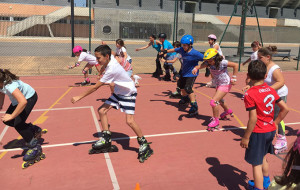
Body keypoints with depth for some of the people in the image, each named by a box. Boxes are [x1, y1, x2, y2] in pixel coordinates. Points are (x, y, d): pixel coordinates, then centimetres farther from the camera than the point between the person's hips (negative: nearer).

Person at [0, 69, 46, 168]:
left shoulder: (9, 85, -39)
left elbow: (23, 101, -49)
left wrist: (12, 116, -40)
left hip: (29, 97, -9)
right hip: (17, 99, 9)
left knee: (18, 124, -19)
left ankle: (35, 147, -4)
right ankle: (34, 130, 23)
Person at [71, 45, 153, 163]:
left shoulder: (112, 69, -31)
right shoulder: (109, 62, -5)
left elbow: (95, 87, -27)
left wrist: (79, 97, -21)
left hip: (129, 93, -9)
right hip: (118, 92, 10)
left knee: (130, 121, -20)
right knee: (102, 111, 0)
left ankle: (144, 145, 0)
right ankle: (106, 139, 12)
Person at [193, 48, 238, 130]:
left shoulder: (222, 62, -25)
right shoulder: (208, 63, -10)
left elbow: (235, 65, -20)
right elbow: (201, 65, -27)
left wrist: (233, 78, -18)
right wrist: (196, 68, -50)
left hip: (225, 84, -8)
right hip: (218, 84, 8)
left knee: (214, 101, -20)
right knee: (219, 100, 30)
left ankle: (215, 120, -2)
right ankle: (227, 111, 61)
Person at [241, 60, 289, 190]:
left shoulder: (250, 94, -20)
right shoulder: (271, 90, 1)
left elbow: (253, 118, -22)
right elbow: (285, 109, 3)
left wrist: (246, 137, -14)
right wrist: (275, 123, 13)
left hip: (258, 133, -8)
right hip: (271, 130, 8)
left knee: (256, 164, 4)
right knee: (263, 158, 28)